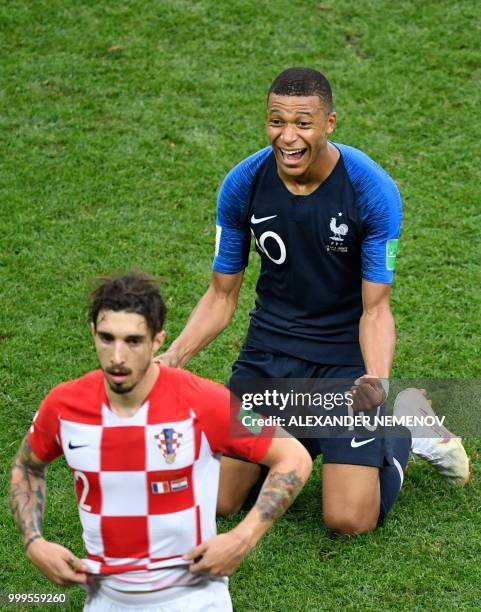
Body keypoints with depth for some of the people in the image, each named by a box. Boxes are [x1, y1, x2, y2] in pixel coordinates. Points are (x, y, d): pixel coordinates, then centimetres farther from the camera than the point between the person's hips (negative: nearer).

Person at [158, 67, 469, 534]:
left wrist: (377, 378, -33)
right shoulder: (242, 184, -11)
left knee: (349, 520, -10)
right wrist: (173, 356, -18)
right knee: (218, 500, -2)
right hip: (271, 345, 3)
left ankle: (407, 426, 20)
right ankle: (300, 435, 26)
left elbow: (374, 308, -13)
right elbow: (222, 294, -1)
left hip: (346, 353, -3)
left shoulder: (373, 190, -19)